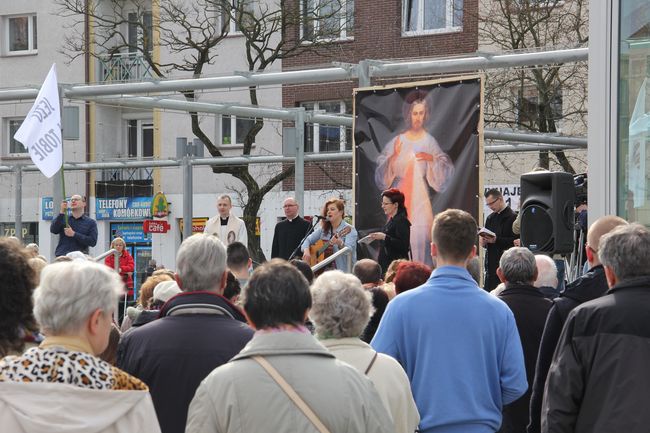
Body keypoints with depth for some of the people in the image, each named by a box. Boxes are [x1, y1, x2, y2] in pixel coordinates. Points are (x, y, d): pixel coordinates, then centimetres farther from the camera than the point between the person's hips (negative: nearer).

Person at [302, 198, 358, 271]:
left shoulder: (349, 230, -5)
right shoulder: (323, 229, 13)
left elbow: (348, 250, -19)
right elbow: (308, 240, 15)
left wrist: (340, 243, -39)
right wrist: (306, 251, -5)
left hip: (343, 271, -5)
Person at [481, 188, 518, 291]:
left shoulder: (513, 217, -8)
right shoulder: (490, 218, 18)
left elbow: (516, 241, -14)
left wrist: (496, 240, -21)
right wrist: (483, 241, 1)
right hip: (491, 263, 8)